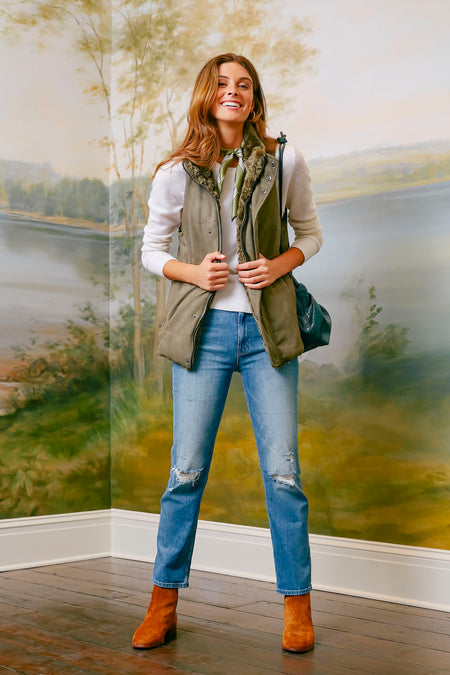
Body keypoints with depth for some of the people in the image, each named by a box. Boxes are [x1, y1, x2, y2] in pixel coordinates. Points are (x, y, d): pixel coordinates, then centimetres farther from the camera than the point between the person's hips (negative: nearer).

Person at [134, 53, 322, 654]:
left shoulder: (284, 163, 1)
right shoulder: (176, 174, 1)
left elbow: (310, 233, 13)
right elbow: (152, 249, 11)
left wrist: (281, 264, -8)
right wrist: (191, 271, -9)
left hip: (268, 325, 0)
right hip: (204, 327, 0)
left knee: (283, 470, 1)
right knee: (186, 471, 3)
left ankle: (297, 605, 15)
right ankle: (164, 603, 18)